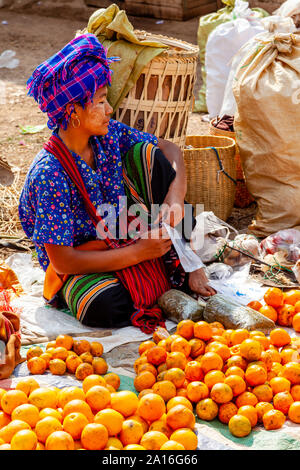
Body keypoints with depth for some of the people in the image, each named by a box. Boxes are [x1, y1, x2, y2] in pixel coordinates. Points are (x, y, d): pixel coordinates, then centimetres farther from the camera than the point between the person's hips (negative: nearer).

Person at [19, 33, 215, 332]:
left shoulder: (108, 135, -8)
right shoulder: (49, 175, -26)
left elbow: (169, 149, 2)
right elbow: (63, 261, -26)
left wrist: (175, 197, -18)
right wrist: (138, 252, -24)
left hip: (125, 238, 7)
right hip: (80, 267, -6)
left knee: (146, 155, -10)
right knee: (106, 306, -41)